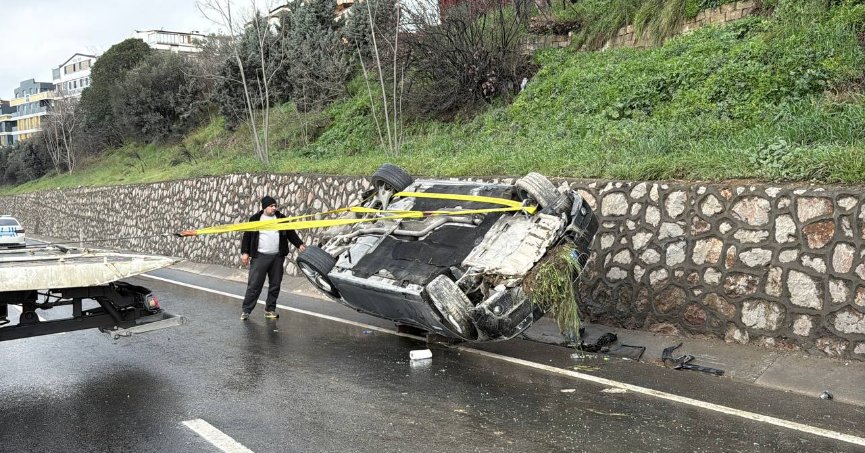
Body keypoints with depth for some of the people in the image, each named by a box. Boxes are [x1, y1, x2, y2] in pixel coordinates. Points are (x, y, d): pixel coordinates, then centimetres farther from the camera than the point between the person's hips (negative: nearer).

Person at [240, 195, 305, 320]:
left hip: (277, 257, 3)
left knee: (275, 285, 7)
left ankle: (270, 309, 17)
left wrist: (299, 244, -3)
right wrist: (245, 252, -3)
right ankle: (246, 310, 1)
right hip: (260, 257, -3)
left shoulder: (281, 218, 9)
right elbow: (247, 236, 4)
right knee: (254, 285, -5)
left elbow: (291, 233, 10)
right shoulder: (255, 219, 4)